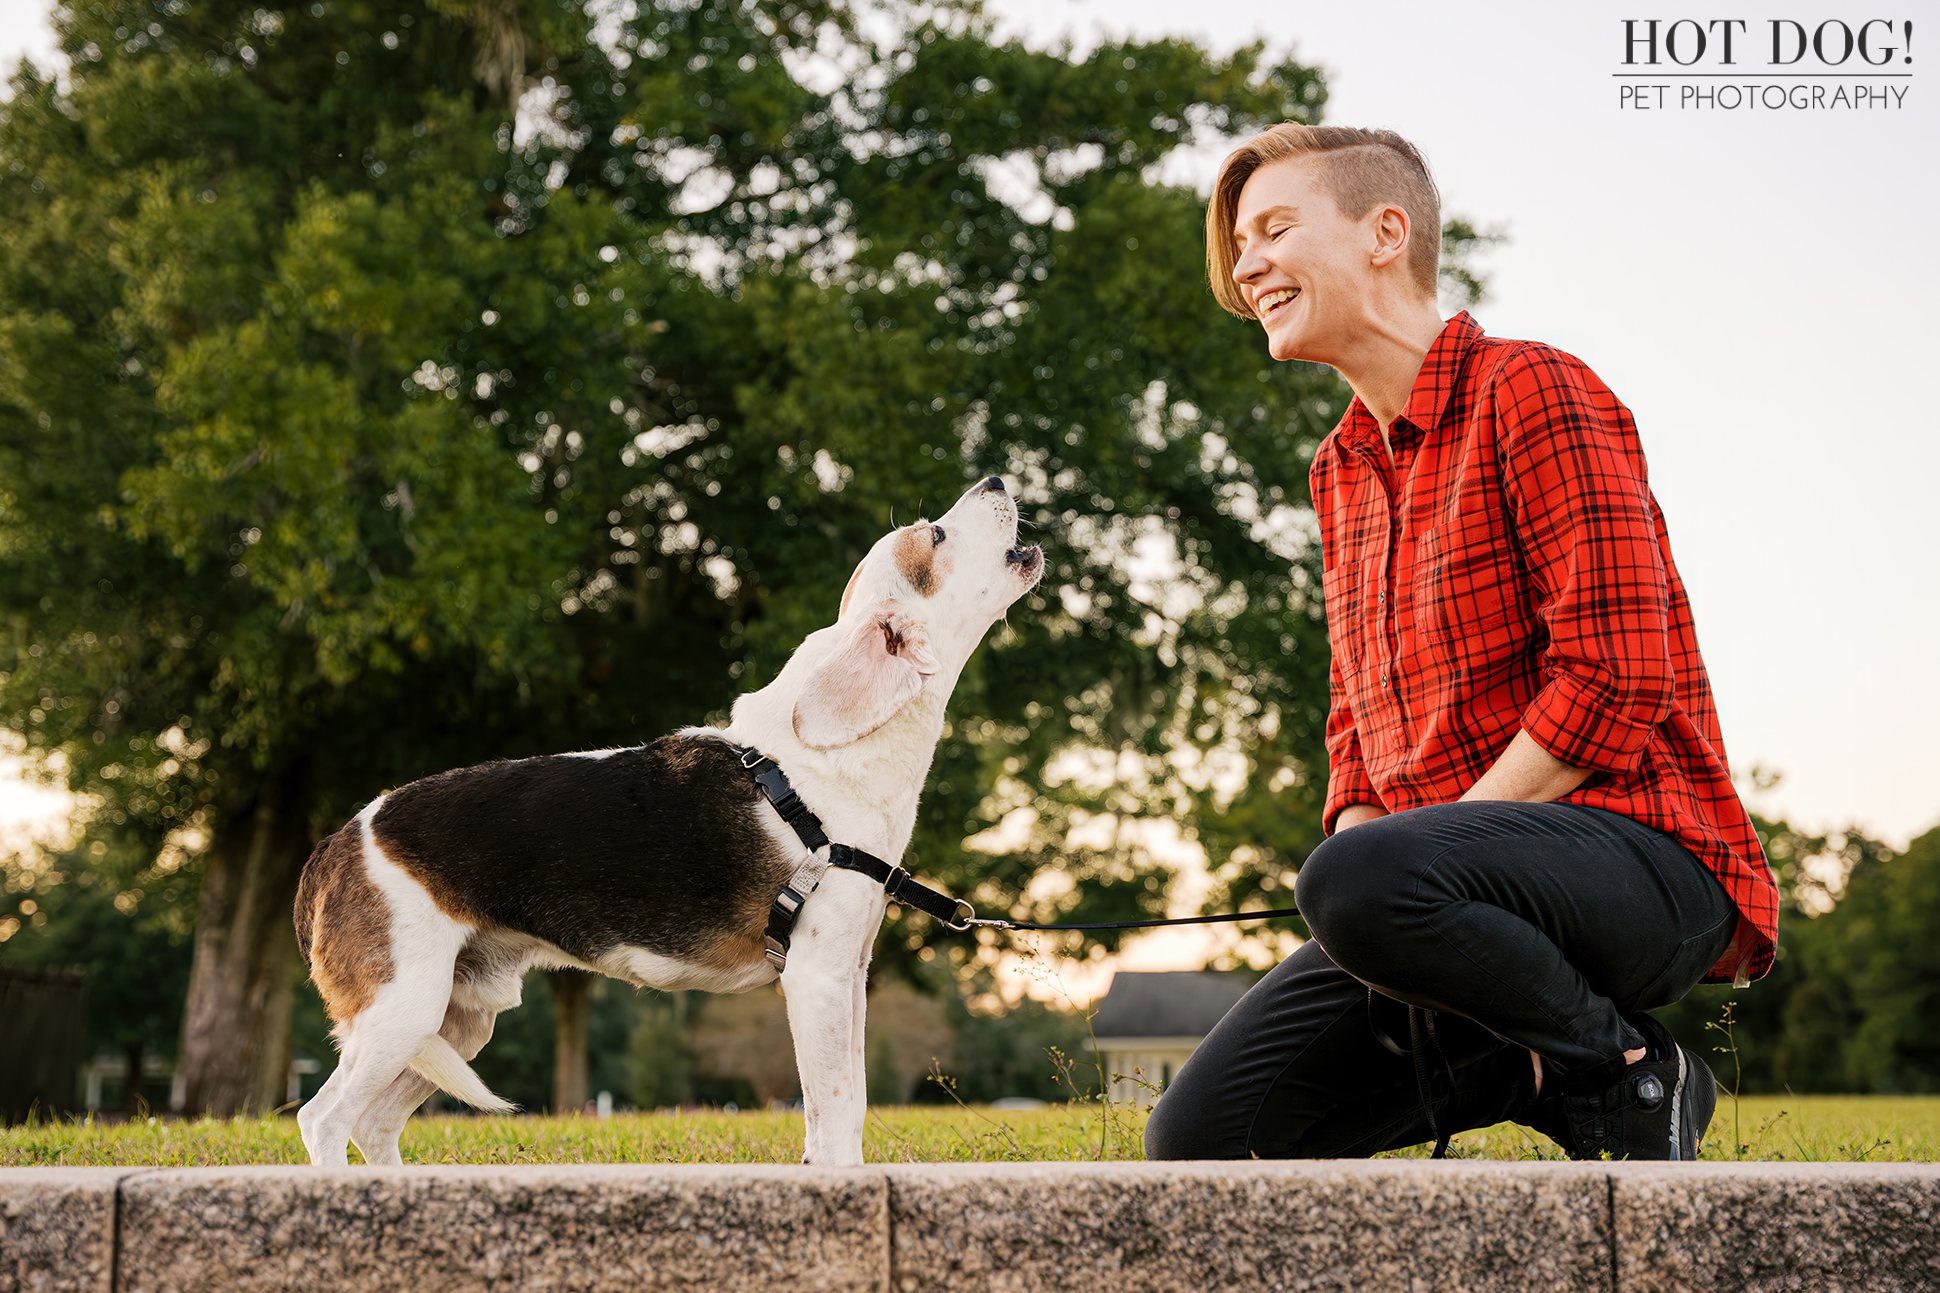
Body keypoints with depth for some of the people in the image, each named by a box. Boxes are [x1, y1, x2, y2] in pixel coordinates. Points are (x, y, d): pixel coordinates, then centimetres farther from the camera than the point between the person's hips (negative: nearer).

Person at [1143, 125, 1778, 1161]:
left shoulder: (1532, 394, -7)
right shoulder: (1341, 469, 19)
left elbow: (1617, 678, -17)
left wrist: (1366, 858, -17)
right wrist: (1354, 832, 1)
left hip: (1640, 853, -8)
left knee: (1362, 885, -38)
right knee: (1200, 1136, -7)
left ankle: (1630, 1075, -12)